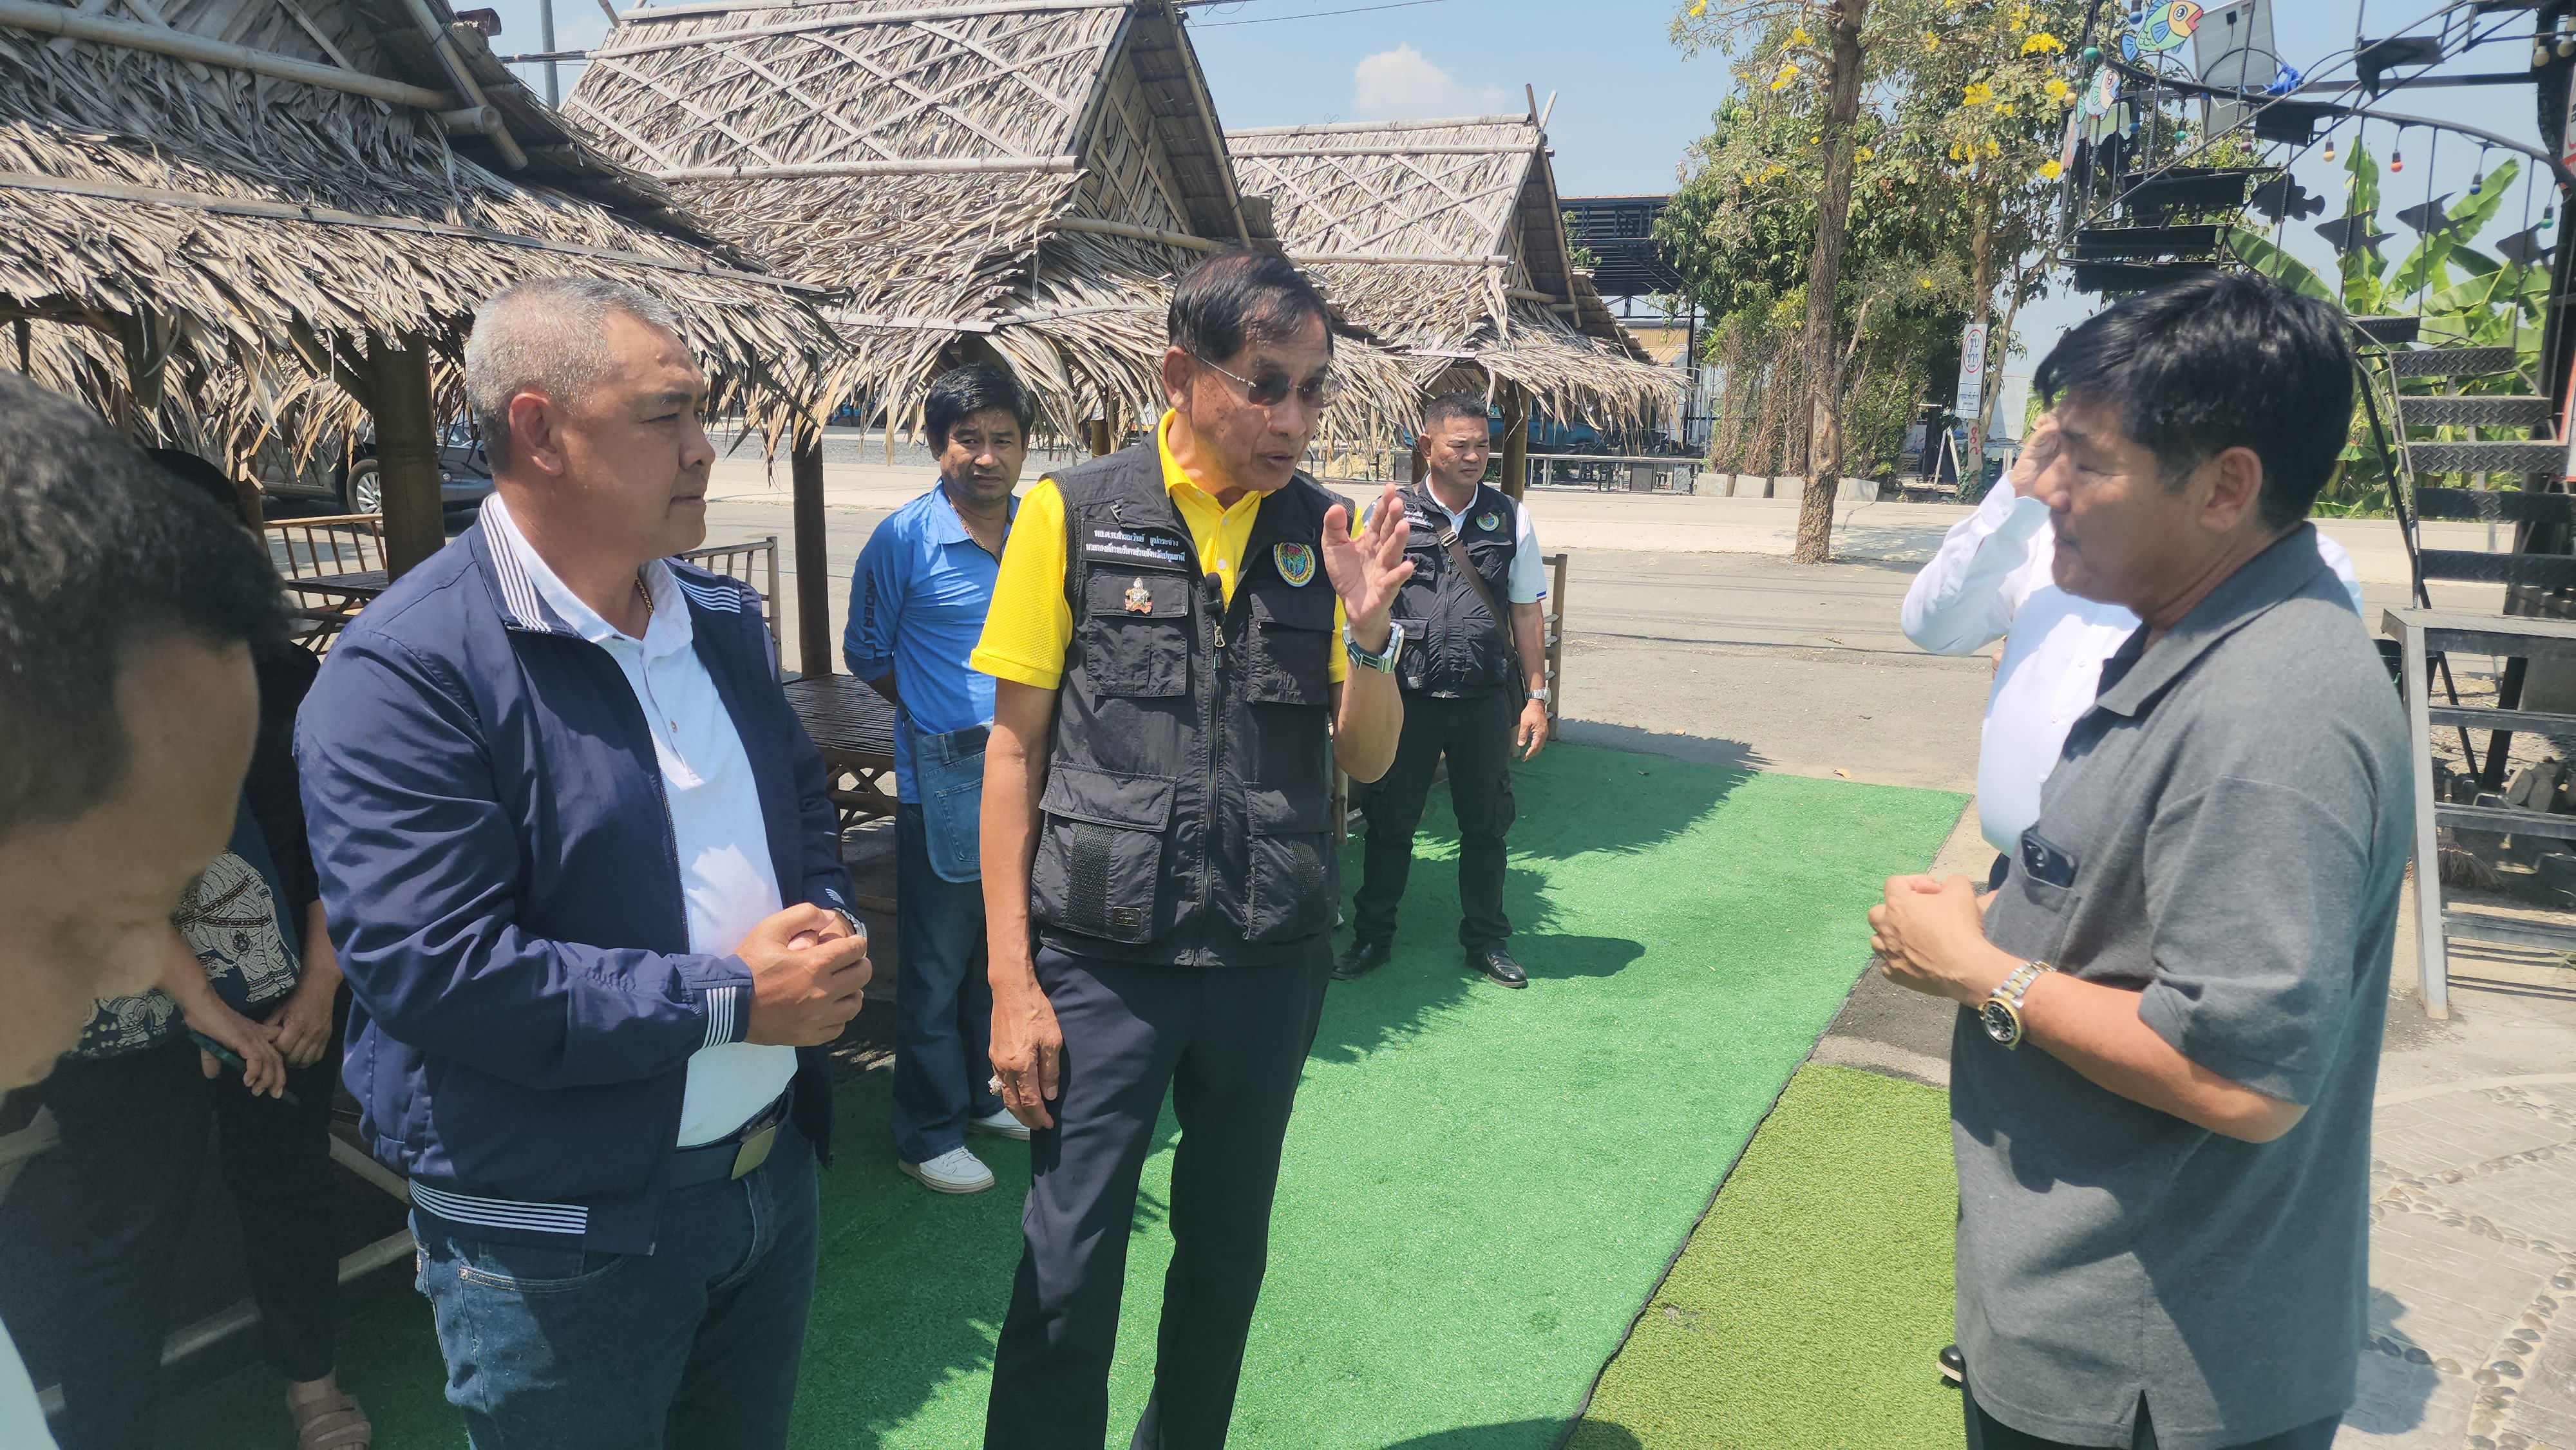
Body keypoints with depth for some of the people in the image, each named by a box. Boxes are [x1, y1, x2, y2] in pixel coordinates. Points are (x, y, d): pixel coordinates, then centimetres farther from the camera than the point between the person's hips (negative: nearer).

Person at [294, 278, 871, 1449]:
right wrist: (727, 1000, -22)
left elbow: (806, 806, 17)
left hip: (773, 1168, 7)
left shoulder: (723, 622, 5)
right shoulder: (403, 670, -19)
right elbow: (432, 966, -26)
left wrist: (826, 926, -5)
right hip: (561, 1238, -6)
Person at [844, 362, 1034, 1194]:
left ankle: (983, 1095, 36)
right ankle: (927, 1135, 19)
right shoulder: (903, 540, -9)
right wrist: (947, 718, -5)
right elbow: (867, 654, 1)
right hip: (944, 786, -5)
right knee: (936, 968, 4)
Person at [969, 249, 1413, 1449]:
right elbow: (1015, 749, -5)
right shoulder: (1072, 514, -7)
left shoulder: (1324, 531, 2)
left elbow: (1367, 759, 6)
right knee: (1068, 1271, 2)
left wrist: (1366, 632, -14)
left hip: (1273, 963, 4)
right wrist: (1012, 980, -7)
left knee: (1227, 1251, 19)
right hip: (1103, 959, -3)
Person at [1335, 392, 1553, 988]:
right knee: (1390, 820, 8)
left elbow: (1527, 613, 8)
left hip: (1485, 698, 2)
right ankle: (1372, 937, 25)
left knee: (1485, 824, 12)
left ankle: (1486, 940, 28)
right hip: (1407, 693, -1)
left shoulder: (1510, 519, 5)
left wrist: (1536, 696, 5)